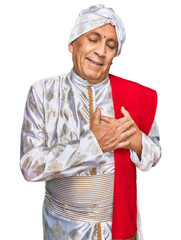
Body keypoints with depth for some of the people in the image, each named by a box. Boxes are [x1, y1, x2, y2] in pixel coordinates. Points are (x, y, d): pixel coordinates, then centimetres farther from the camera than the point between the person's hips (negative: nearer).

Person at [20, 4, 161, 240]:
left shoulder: (135, 95, -8)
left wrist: (138, 141, -21)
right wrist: (93, 143, -25)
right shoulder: (43, 92, -11)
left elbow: (155, 155, 1)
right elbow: (30, 166, -17)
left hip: (120, 219, 1)